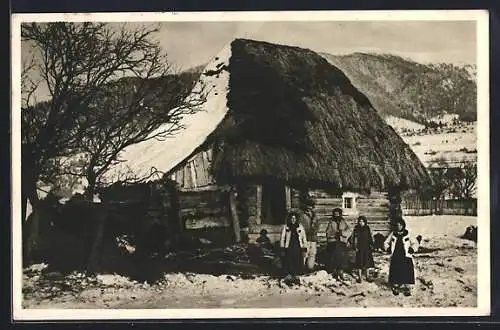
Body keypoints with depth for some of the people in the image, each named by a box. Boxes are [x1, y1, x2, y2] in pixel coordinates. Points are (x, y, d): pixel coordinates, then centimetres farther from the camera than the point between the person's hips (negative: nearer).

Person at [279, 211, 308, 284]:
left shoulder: (300, 227, 4)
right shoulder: (286, 227, 1)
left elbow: (304, 238, 7)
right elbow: (282, 238, 4)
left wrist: (304, 249, 3)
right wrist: (283, 249, -1)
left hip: (298, 248, 1)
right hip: (288, 248, -1)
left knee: (297, 263, 2)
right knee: (288, 263, -1)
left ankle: (296, 276, 15)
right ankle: (289, 276, 11)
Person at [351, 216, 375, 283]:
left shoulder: (367, 228, 4)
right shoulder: (356, 228, -4)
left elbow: (371, 237, 10)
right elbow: (354, 238, -5)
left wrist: (371, 245, 4)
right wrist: (355, 247, -11)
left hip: (367, 247, 3)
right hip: (360, 248, -3)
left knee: (367, 261, 9)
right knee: (360, 262, 0)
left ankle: (367, 276, 21)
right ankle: (359, 277, 8)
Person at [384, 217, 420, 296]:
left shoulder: (408, 234, 1)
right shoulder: (393, 234, 7)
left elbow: (415, 244, 6)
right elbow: (386, 242, 19)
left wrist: (412, 250, -8)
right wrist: (388, 249, 4)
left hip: (405, 257, -2)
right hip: (395, 257, 2)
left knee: (406, 273, -5)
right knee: (395, 273, 3)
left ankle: (407, 289, 5)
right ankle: (396, 288, 16)